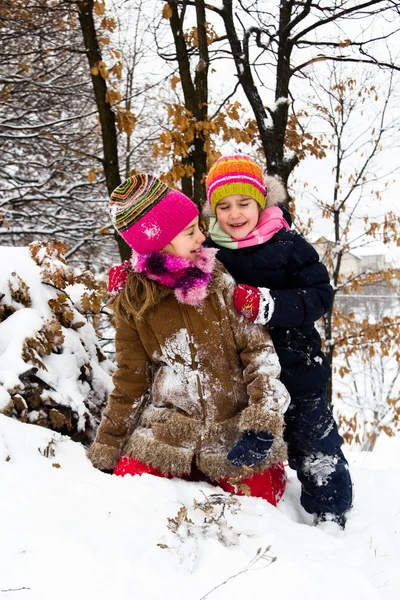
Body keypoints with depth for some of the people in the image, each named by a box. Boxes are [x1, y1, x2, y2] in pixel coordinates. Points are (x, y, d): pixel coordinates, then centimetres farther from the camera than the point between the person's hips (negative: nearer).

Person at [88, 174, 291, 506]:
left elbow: (258, 349, -7)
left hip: (233, 430, 0)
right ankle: (189, 478, 16)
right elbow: (130, 380, 7)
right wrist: (106, 449, 7)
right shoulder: (132, 300, -1)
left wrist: (262, 420, -20)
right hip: (166, 431, 1)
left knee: (263, 494, -12)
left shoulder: (218, 280, -5)